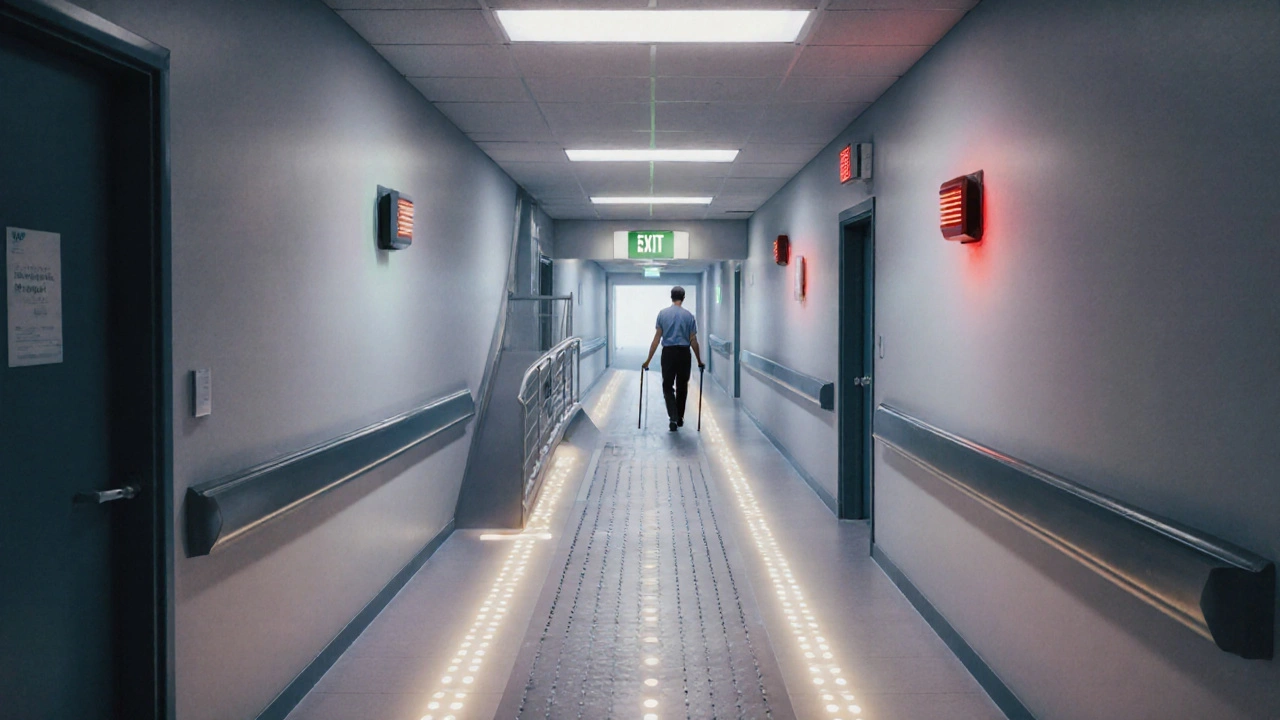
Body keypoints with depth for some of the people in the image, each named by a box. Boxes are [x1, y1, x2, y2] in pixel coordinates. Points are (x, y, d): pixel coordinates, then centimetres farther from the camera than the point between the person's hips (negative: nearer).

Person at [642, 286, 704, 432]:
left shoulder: (663, 314, 0)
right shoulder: (689, 316, 0)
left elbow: (657, 338, -3)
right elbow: (693, 341, -1)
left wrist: (648, 360, 1)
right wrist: (699, 361, 9)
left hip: (668, 353, 0)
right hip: (684, 354, 0)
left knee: (668, 387, 5)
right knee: (682, 387, 15)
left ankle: (673, 418, -14)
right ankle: (679, 418, 23)